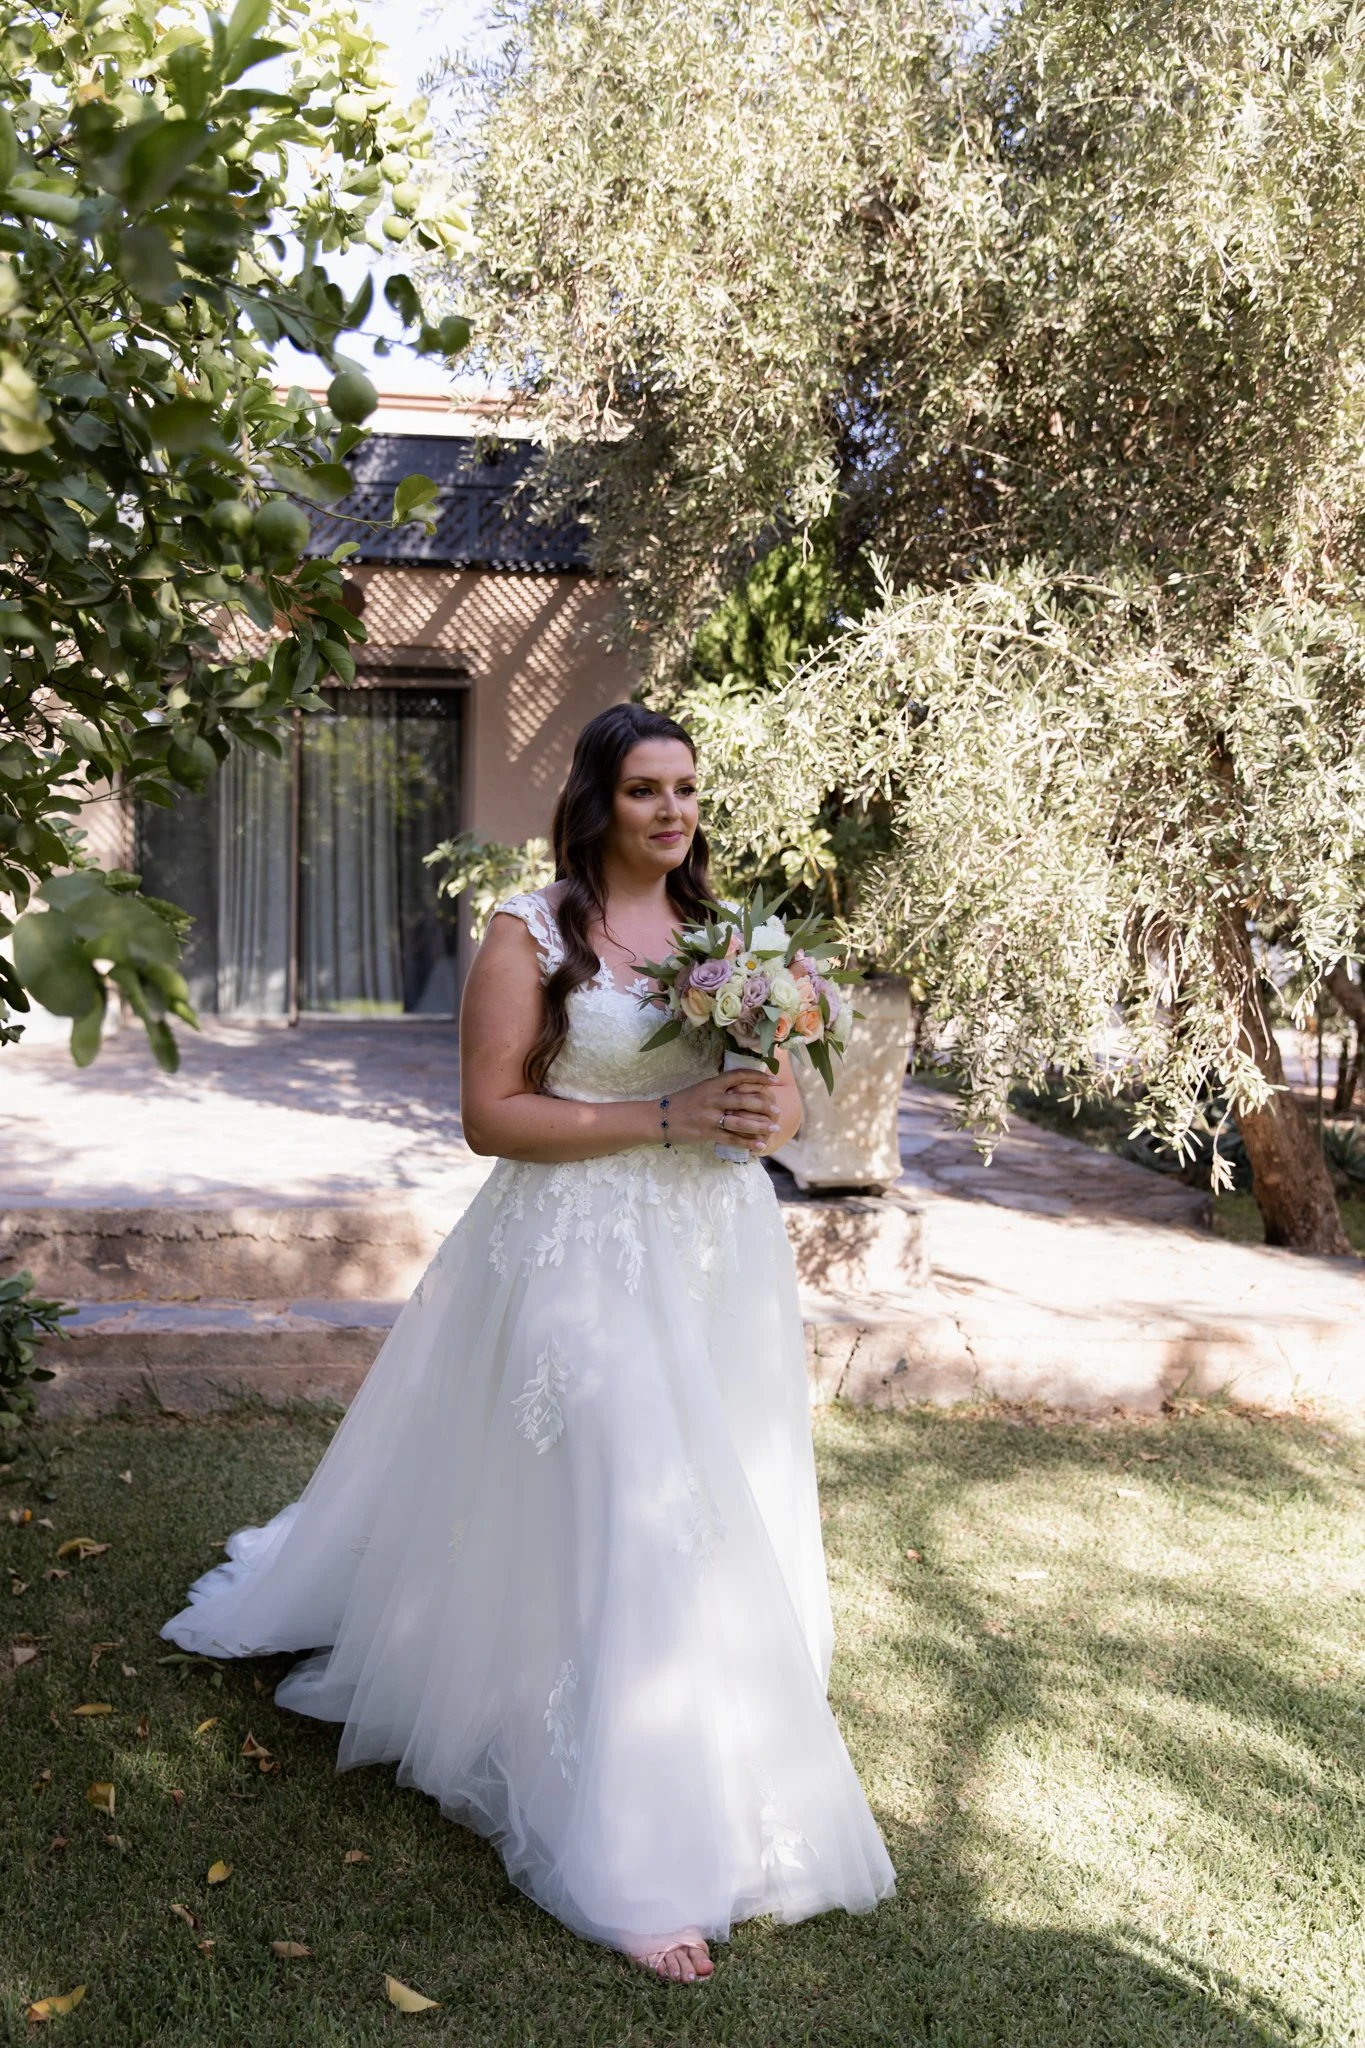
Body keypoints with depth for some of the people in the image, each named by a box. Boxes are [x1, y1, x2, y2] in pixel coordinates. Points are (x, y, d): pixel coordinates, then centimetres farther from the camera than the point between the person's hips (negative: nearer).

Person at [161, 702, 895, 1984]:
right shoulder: (528, 933, -6)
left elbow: (781, 1084, 17)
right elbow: (490, 1113, -12)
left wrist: (771, 1116, -8)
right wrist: (665, 1119, -18)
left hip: (718, 1259, 6)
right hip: (583, 1261, -6)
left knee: (728, 1530, 12)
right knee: (623, 1528, -7)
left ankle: (727, 1801, 35)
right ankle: (633, 1867, 5)